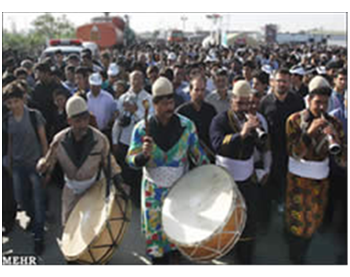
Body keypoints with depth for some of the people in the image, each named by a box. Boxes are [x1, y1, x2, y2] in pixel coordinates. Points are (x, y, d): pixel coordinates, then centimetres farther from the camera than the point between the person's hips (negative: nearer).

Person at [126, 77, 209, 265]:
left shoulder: (187, 125, -8)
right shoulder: (142, 129, -11)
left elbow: (198, 154, 2)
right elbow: (131, 161, -13)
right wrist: (144, 154, -34)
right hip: (153, 190, -1)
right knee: (155, 232, 9)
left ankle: (174, 256, 42)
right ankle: (159, 259, 33)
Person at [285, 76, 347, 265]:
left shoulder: (334, 124, -6)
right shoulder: (295, 120, -11)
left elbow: (342, 161, -10)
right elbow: (293, 153, -20)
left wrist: (335, 138, -29)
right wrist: (309, 132, -33)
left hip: (321, 180, 3)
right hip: (298, 178, -3)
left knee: (313, 221, 17)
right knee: (296, 221, 8)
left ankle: (301, 256, 42)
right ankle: (294, 258, 31)